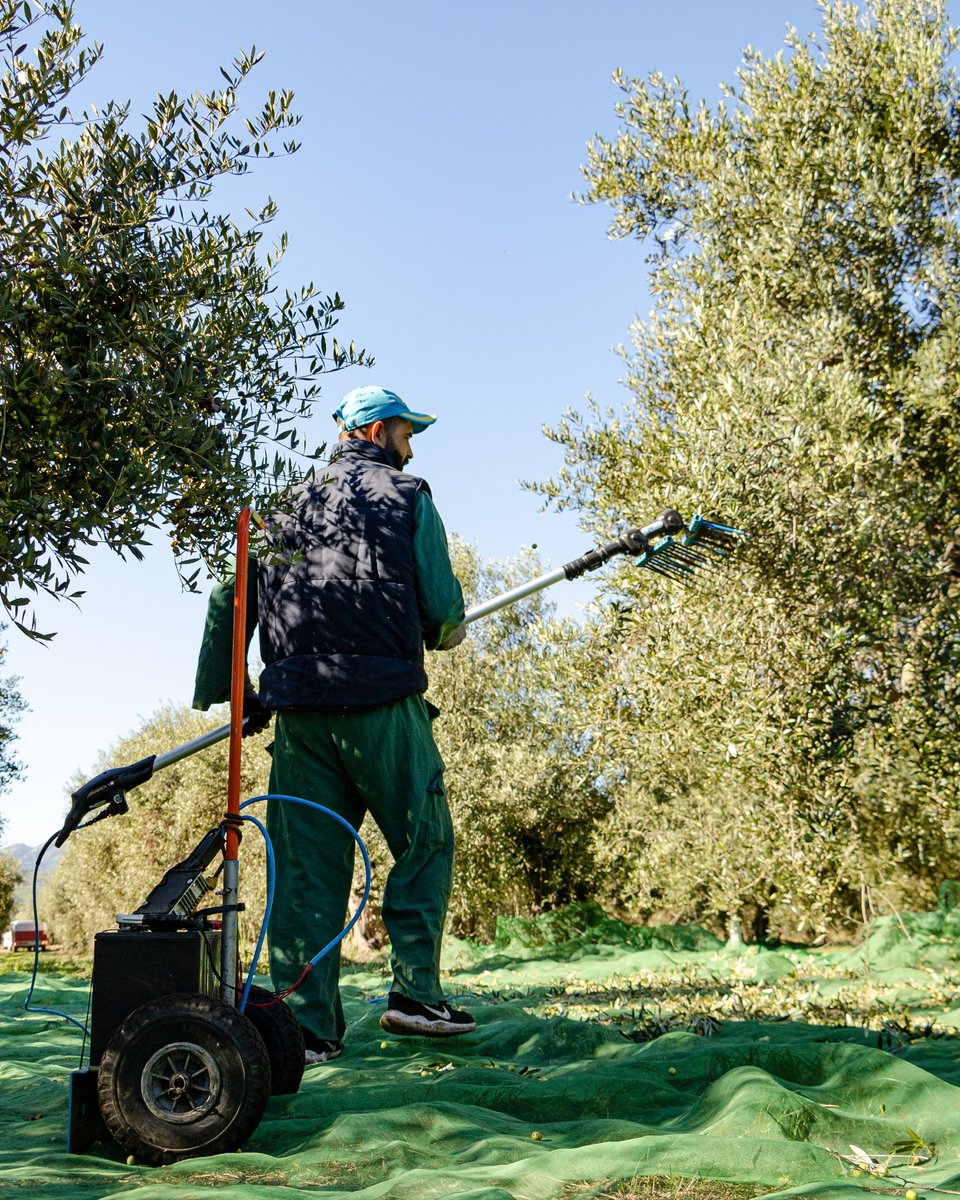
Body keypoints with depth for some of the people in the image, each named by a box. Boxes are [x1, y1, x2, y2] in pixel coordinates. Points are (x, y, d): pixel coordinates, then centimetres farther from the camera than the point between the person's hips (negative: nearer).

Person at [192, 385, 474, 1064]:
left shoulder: (293, 506, 19)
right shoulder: (406, 496, 6)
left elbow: (230, 597, 12)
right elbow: (442, 603, -2)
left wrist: (224, 690, 19)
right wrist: (445, 633, 20)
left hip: (299, 711, 5)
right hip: (383, 706, -4)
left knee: (307, 864, 6)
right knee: (425, 844, 8)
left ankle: (307, 1027, 6)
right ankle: (415, 992, 2)